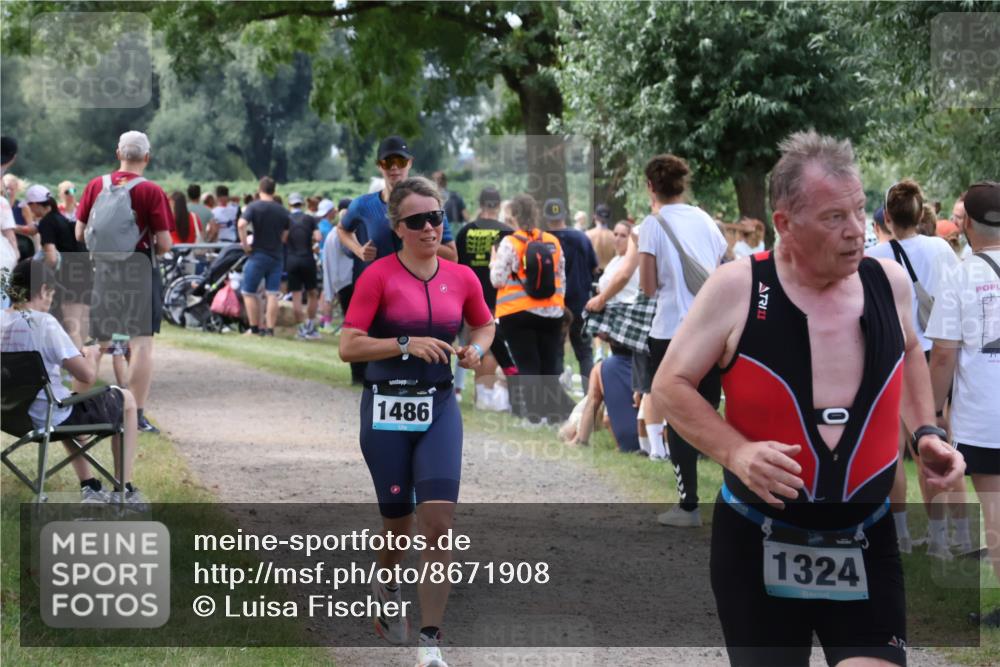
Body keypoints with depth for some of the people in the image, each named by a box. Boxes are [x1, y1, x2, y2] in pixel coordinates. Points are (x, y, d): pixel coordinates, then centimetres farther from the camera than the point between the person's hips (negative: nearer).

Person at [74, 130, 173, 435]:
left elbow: (80, 233, 7)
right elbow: (164, 243, -10)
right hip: (140, 270, -4)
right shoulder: (151, 191, -9)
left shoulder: (96, 185, 3)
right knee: (142, 343, -2)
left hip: (101, 269, 5)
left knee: (97, 343, 15)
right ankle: (138, 416, -5)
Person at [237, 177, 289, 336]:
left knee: (249, 292, 8)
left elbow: (241, 224, -23)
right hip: (277, 256, 4)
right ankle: (270, 329, -1)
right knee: (272, 295, 3)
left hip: (258, 255, -4)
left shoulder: (254, 206, -7)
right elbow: (284, 237, 8)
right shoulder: (282, 211, 6)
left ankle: (255, 328, 7)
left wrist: (245, 244, -14)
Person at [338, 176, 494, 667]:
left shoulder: (461, 278, 4)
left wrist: (476, 348, 1)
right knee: (398, 520, 9)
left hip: (439, 407, 2)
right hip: (387, 407, -2)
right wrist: (407, 344, -21)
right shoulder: (378, 275, -8)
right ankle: (387, 586, 44)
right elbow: (348, 347, -11)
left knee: (438, 520, -10)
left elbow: (485, 324, 23)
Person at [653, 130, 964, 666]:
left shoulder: (889, 282, -1)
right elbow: (670, 385, -4)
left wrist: (925, 432, 8)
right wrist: (737, 453, -19)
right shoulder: (736, 288, -12)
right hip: (756, 545, -2)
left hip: (866, 546, 2)